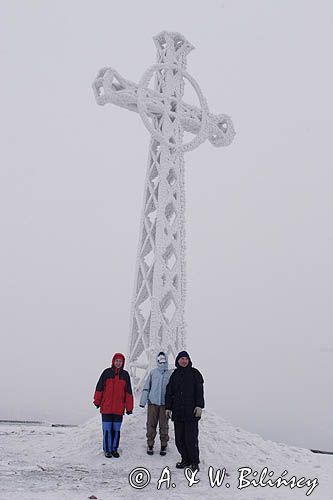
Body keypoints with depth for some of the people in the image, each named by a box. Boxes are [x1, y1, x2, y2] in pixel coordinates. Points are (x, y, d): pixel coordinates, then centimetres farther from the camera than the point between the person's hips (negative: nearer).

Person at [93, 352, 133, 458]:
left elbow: (128, 392, 8)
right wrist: (97, 401, 5)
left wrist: (129, 407, 7)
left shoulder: (125, 374, 6)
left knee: (116, 430, 9)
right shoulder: (107, 372, -1)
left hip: (119, 409, 2)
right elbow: (99, 387, 3)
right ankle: (107, 449, 15)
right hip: (106, 407, -2)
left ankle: (114, 449, 22)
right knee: (107, 429, 2)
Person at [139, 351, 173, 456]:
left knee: (164, 425, 4)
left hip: (165, 403, 0)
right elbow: (146, 387, 7)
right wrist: (143, 401, 3)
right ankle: (150, 445, 16)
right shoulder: (153, 372, 5)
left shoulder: (171, 373, 3)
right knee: (151, 425, 4)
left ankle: (164, 446, 16)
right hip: (153, 402, 1)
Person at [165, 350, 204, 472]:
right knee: (179, 438, 7)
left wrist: (199, 405, -11)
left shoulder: (194, 373, 3)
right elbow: (169, 392, 15)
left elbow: (199, 391, -2)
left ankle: (195, 462, 9)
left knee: (191, 438, -5)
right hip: (178, 412, 4)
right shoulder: (174, 375, 13)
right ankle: (185, 460, 21)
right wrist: (168, 407, 10)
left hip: (191, 412, -4)